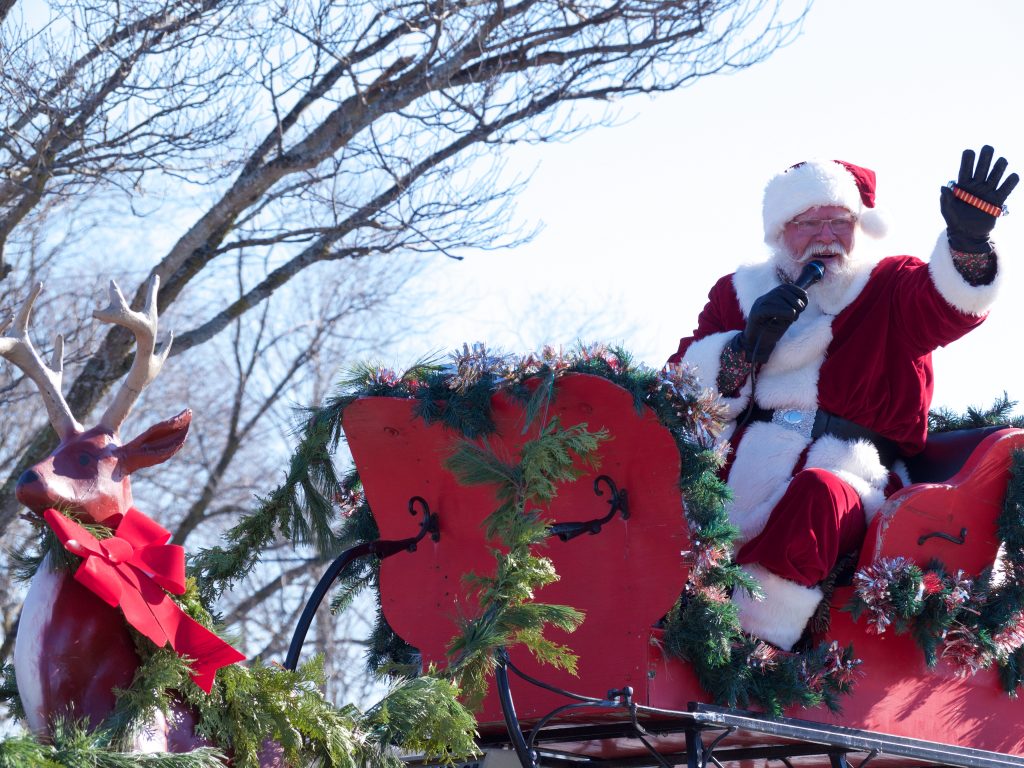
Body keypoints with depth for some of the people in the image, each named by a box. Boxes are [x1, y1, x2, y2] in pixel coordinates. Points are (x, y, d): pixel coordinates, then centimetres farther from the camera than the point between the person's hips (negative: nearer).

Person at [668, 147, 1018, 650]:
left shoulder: (891, 289, 15)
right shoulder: (737, 293, 20)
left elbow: (950, 306, -10)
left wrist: (969, 241, -32)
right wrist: (746, 345, -6)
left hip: (848, 480, -3)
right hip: (740, 469, 3)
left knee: (816, 496, -37)